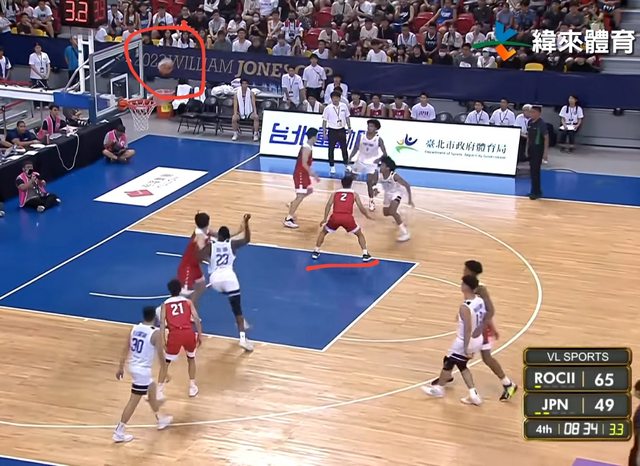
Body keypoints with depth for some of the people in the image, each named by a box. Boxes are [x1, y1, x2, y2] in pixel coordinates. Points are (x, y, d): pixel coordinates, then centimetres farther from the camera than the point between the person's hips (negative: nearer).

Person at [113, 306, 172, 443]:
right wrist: (164, 371, 2)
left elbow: (125, 349, 6)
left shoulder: (134, 329, 1)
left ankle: (160, 420, 42)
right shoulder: (155, 333, -17)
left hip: (133, 366, 8)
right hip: (143, 370, -8)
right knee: (133, 401, 0)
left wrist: (121, 367, 13)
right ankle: (119, 432, 2)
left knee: (151, 390, 27)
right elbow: (160, 355, -12)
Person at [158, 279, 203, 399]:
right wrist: (200, 335, 8)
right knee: (191, 359, 28)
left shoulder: (165, 304, 13)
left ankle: (159, 392, 5)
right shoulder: (188, 301, 15)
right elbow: (196, 319, 4)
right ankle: (192, 387, 29)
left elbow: (162, 323, 1)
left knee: (165, 363, 13)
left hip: (174, 335, -1)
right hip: (188, 333, 1)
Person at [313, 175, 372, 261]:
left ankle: (316, 252, 20)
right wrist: (367, 216, 29)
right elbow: (361, 207, 11)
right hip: (348, 218, -1)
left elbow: (329, 204, 7)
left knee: (323, 232, 28)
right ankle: (365, 254, 10)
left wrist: (325, 219, 3)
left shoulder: (335, 193, 22)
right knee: (360, 234, 23)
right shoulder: (354, 194, 19)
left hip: (335, 217, 1)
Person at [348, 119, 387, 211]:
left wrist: (379, 159, -31)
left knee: (370, 183, -9)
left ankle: (371, 202, 6)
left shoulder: (378, 139, -14)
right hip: (360, 161, 3)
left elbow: (385, 154, -12)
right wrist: (350, 159, -9)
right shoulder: (361, 136, -8)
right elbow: (356, 148, 2)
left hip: (371, 163, -3)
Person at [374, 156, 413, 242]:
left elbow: (407, 185, -26)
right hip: (387, 194, 6)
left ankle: (405, 233, -23)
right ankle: (398, 219, 56)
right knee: (386, 213, 21)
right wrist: (375, 190, -28)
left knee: (391, 212, -27)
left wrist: (410, 199, -28)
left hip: (396, 194, -6)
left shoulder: (394, 176, -34)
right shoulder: (378, 175, -23)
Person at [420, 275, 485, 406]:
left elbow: (468, 329, -30)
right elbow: (485, 318, 7)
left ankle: (438, 388, 38)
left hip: (465, 342, -8)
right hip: (478, 340, 8)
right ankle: (473, 395, 21)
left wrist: (466, 348, -24)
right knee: (461, 365, 24)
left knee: (448, 362, 17)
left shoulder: (465, 307, -30)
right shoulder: (480, 300, -5)